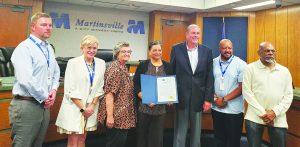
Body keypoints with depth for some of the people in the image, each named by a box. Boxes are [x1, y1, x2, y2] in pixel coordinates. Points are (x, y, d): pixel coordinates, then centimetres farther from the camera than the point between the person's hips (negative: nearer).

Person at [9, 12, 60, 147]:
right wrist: (44, 98, -14)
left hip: (44, 105, 8)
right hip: (26, 105, -7)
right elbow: (25, 80, -23)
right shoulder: (24, 48, -13)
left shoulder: (49, 48, 12)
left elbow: (56, 72, 21)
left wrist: (54, 90, 3)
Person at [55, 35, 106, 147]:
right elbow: (70, 90, -11)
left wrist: (92, 105, -5)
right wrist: (82, 108, -12)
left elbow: (100, 88, 4)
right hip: (74, 107, -3)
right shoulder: (73, 63, -8)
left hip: (91, 108, 4)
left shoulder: (101, 63, 3)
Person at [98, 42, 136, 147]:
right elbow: (109, 94, -22)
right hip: (117, 115, -9)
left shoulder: (124, 67, 12)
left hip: (124, 114, 9)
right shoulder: (115, 68, -17)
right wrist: (110, 116, -24)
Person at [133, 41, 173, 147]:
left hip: (161, 108, 2)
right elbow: (135, 85, -3)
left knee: (157, 137, 8)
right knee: (142, 136, 9)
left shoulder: (168, 66, 7)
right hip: (144, 107, -2)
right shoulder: (142, 65, 0)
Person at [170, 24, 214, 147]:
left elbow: (209, 77, 1)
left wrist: (208, 99, -3)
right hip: (181, 96, -2)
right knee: (180, 131, 9)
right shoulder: (176, 49, -1)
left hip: (198, 97, 2)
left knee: (196, 131, 16)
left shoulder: (207, 51, 3)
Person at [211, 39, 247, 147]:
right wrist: (215, 97, -8)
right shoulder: (213, 63, 4)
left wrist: (224, 99, -13)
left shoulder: (241, 64, -7)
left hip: (234, 110, -3)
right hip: (216, 108, 3)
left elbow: (242, 87, -11)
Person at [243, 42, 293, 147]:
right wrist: (262, 113, -11)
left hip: (279, 119, 3)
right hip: (254, 117, -2)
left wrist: (275, 112, -9)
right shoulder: (250, 68, 0)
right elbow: (247, 92, -6)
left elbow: (288, 95, 5)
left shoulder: (284, 71, 9)